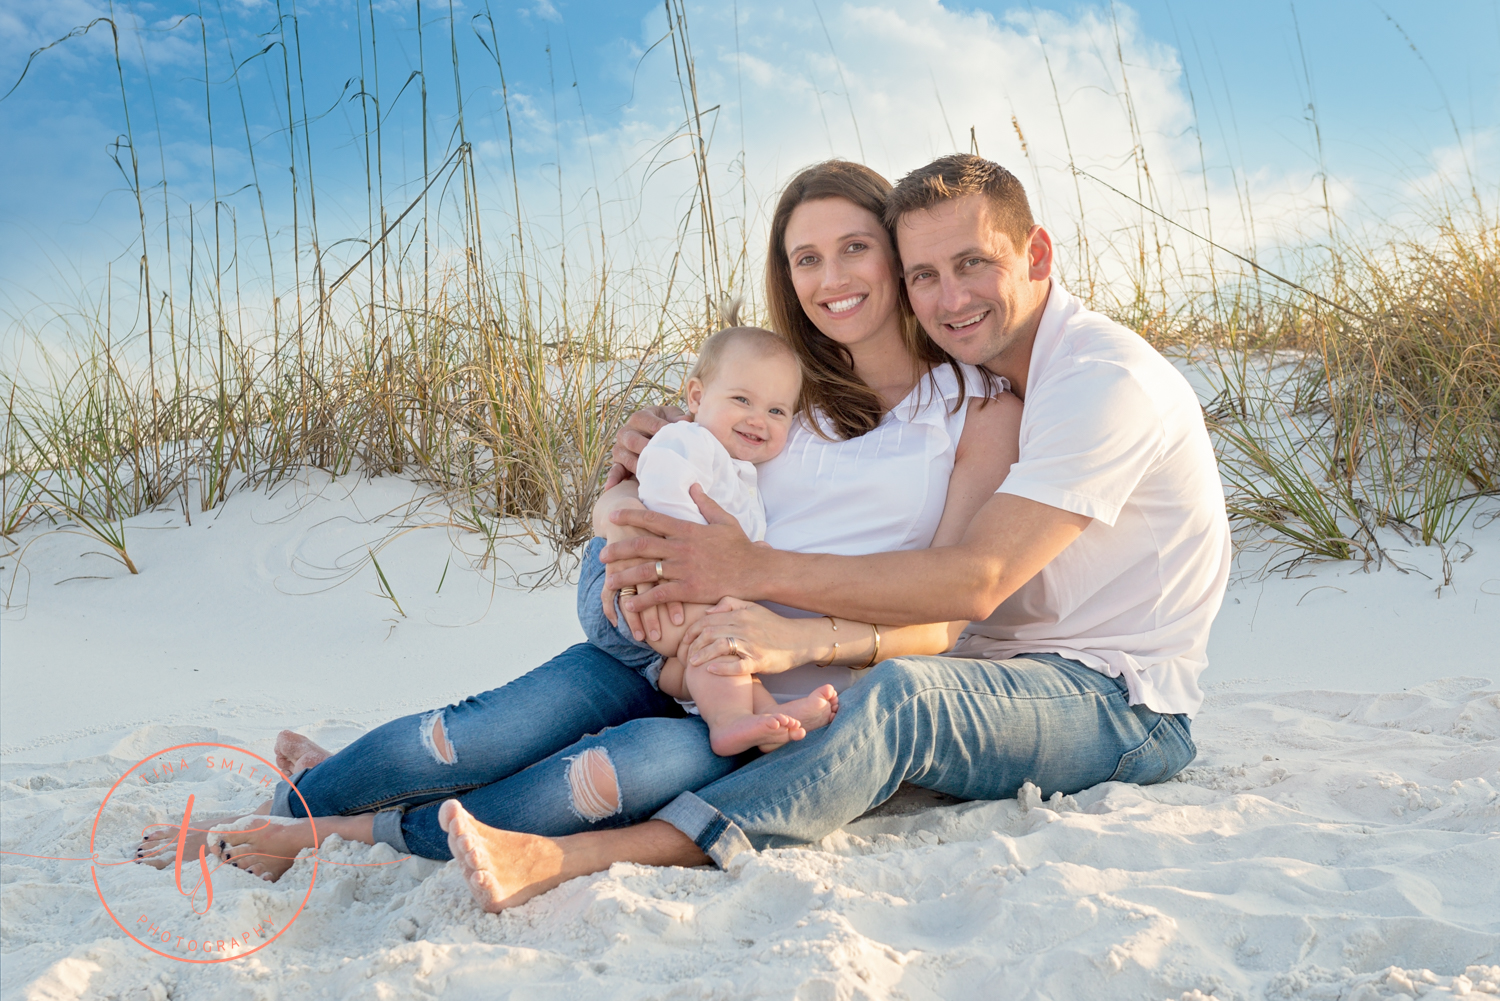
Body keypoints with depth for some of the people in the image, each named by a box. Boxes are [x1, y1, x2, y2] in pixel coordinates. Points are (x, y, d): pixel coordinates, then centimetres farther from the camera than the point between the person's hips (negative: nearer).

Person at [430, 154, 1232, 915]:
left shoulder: (1106, 380, -17)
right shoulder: (982, 377, 12)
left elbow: (975, 581, -26)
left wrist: (755, 570, -29)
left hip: (1121, 705, -8)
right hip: (1018, 679, 8)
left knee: (900, 696, -37)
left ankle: (568, 859, -47)